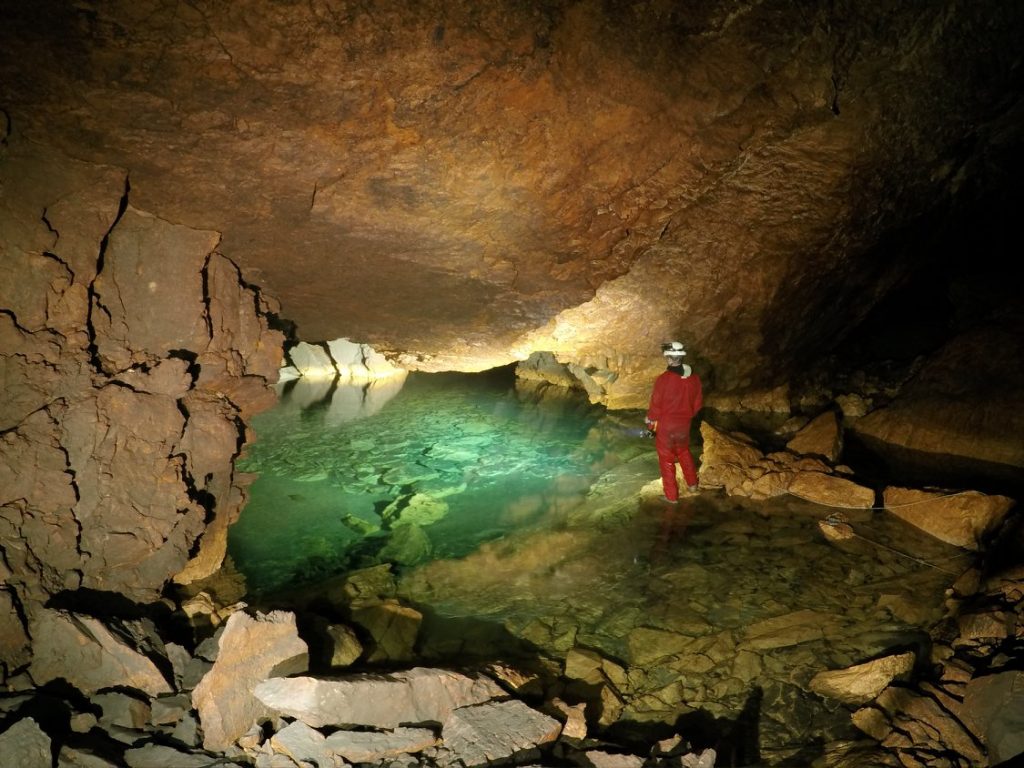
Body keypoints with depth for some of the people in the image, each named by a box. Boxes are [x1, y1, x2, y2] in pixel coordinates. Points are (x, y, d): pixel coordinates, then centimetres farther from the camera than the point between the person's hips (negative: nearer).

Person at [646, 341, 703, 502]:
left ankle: (671, 495, 19)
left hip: (666, 425, -5)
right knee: (684, 452, 28)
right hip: (684, 424, 5)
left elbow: (655, 404, -16)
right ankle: (692, 484, 40)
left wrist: (651, 422, 2)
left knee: (667, 459, 10)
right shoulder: (694, 378, -8)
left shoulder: (663, 379, -25)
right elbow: (698, 403, 3)